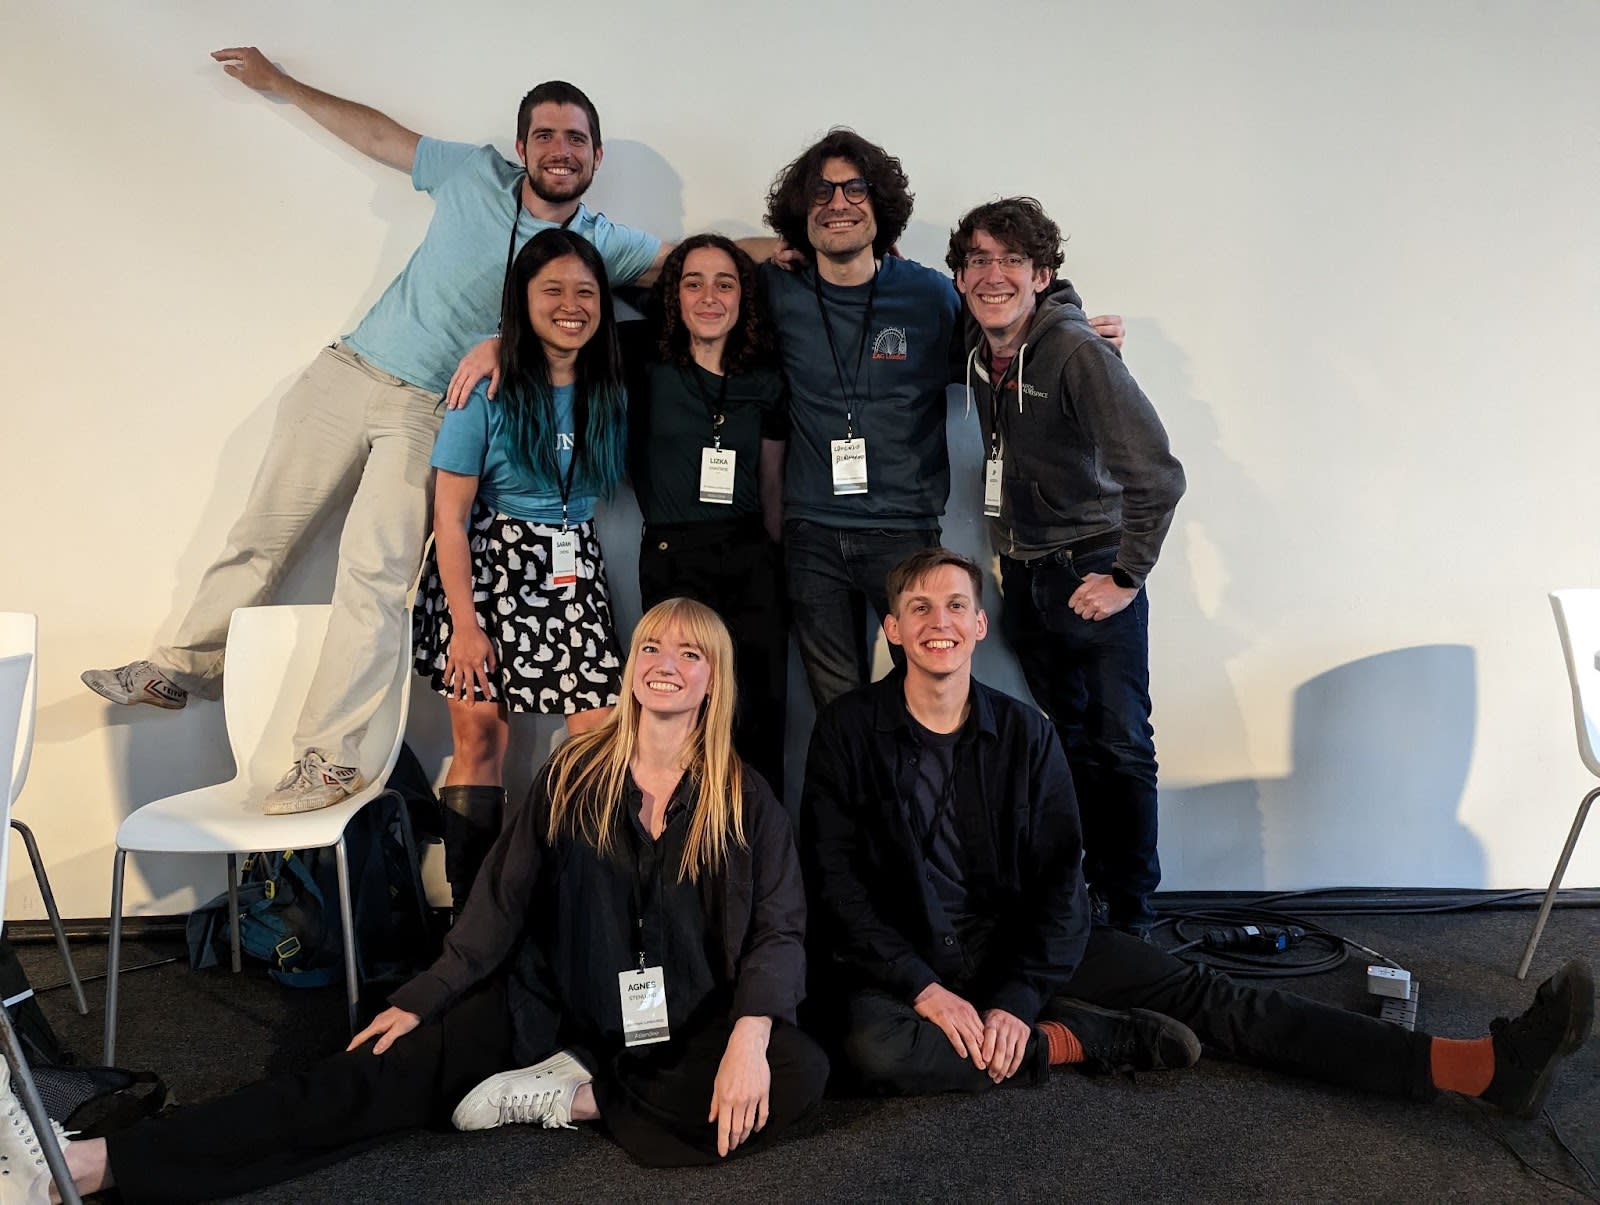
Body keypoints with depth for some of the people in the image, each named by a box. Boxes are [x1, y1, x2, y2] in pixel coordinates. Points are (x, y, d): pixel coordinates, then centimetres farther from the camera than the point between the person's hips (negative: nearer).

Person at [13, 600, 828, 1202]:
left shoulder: (746, 802, -4)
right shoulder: (573, 775, 0)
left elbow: (779, 931, -9)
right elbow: (501, 903, 2)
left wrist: (749, 1036, -25)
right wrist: (420, 999, -1)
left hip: (688, 1029, -1)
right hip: (549, 1008, 1)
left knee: (797, 1072, -30)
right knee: (380, 1075, -17)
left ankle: (573, 1097, -19)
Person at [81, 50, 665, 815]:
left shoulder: (605, 246, 3)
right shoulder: (476, 175, 7)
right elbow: (377, 134, 19)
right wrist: (279, 83, 26)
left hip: (434, 412, -2)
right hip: (348, 373, 3)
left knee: (377, 570, -17)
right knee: (260, 535, 8)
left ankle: (328, 758, -13)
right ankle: (184, 667, 26)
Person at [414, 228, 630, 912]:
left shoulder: (610, 390, 5)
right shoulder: (488, 391, -8)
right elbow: (449, 513, -9)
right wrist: (465, 623, -12)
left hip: (573, 570, 4)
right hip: (484, 569, -4)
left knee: (603, 738, -6)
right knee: (481, 736, -3)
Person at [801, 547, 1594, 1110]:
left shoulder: (1023, 734, 0)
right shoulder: (847, 733, -7)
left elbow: (1058, 883, -3)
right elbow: (835, 885, -9)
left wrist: (1016, 1000, -18)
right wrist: (923, 989, -20)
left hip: (1021, 947, 2)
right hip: (903, 959, -2)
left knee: (1201, 996, -13)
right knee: (872, 1047, -37)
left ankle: (1485, 1068, -22)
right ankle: (1082, 1040, -18)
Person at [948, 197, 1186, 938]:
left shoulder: (1077, 351, -20)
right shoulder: (977, 349, 1)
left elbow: (1158, 476, -24)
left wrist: (1126, 579, -17)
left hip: (1092, 571, -6)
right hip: (1023, 574, 7)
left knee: (1119, 747, 1)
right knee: (1067, 745, 13)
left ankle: (1131, 918, 12)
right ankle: (1088, 899, 25)